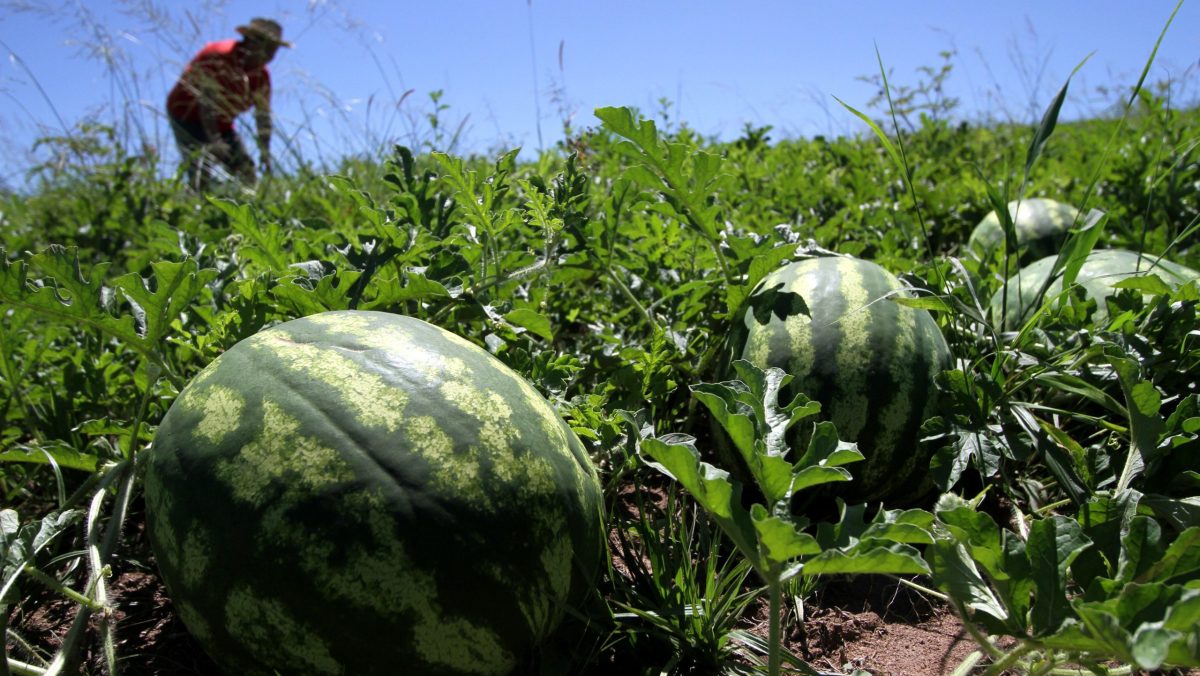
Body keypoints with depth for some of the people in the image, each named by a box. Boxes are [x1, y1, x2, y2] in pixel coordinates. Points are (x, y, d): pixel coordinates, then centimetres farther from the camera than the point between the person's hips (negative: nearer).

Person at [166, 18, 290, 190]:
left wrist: (265, 152, -5)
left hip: (221, 123, 7)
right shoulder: (219, 57, -24)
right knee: (201, 175, -22)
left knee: (247, 173, -3)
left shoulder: (261, 76, -3)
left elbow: (263, 115, 1)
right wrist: (214, 140, -36)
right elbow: (206, 100, -29)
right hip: (187, 114, -7)